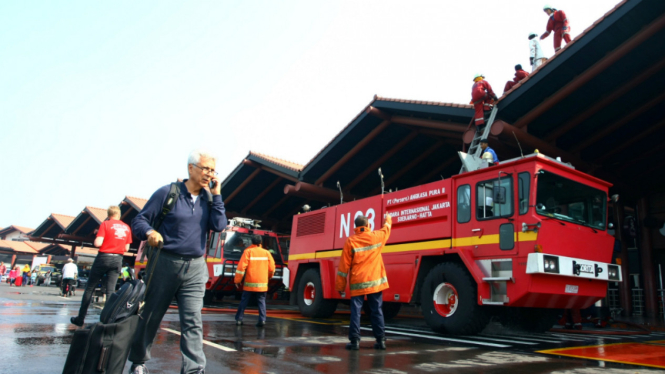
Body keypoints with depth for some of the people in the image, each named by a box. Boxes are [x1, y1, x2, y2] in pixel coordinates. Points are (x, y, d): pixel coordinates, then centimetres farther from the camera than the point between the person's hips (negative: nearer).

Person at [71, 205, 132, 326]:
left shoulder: (105, 224, -6)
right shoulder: (127, 227, 6)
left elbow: (97, 243, -14)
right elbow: (126, 248, 9)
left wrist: (97, 238, 6)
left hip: (104, 257, -3)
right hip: (118, 259, 3)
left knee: (90, 288, 8)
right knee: (110, 290, 5)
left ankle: (80, 318, 13)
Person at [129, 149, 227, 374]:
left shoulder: (209, 199, 7)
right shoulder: (168, 193, -5)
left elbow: (219, 226, -5)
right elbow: (139, 221, -4)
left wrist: (216, 195, -6)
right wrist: (149, 233, -26)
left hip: (195, 268, 2)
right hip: (164, 263, -2)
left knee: (193, 322, -5)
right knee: (149, 318, 13)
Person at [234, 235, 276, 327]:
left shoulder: (248, 251, -5)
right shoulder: (266, 253, 3)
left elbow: (241, 267, -10)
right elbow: (272, 268, 5)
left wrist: (237, 280, -2)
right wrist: (268, 277, 24)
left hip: (249, 283, -1)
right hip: (262, 284, 1)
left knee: (244, 301, 10)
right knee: (261, 301, 7)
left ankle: (239, 319, 15)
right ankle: (262, 320, -4)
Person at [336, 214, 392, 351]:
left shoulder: (350, 241, -6)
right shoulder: (376, 236, -1)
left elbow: (344, 266, -5)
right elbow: (386, 229, 24)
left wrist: (340, 285, 3)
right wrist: (388, 220, 46)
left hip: (357, 283, -2)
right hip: (376, 281, 2)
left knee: (355, 311, 3)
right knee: (377, 311, 9)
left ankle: (355, 340, 1)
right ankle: (381, 339, 12)